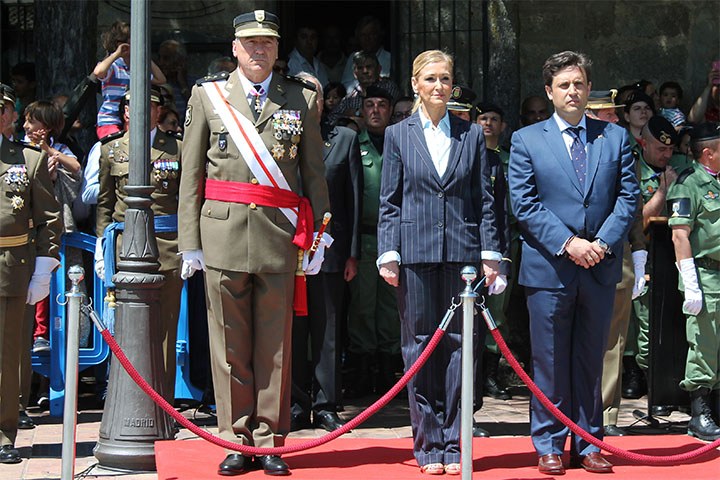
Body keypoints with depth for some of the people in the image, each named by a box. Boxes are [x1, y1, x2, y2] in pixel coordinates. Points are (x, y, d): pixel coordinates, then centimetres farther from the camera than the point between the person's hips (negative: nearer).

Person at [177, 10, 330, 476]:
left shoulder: (303, 98, 9)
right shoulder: (207, 95, 9)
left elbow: (314, 172, 11)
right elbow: (191, 175, 8)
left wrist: (320, 233, 3)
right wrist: (190, 242, 3)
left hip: (280, 236, 0)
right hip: (223, 232, 0)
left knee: (275, 346, 3)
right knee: (229, 346, 4)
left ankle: (269, 442, 11)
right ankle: (236, 441, 12)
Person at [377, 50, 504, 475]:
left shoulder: (472, 135, 10)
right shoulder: (398, 135, 8)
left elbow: (485, 201, 9)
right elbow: (390, 203, 6)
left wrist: (490, 255, 2)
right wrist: (388, 255, -3)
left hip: (462, 253, 1)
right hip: (415, 253, 0)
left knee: (459, 345, 0)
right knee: (420, 347, 2)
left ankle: (453, 445, 8)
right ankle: (428, 445, 10)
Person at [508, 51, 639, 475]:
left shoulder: (615, 137, 10)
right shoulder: (526, 141, 3)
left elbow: (629, 197, 4)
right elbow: (525, 205, -4)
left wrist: (603, 242, -11)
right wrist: (568, 243, -13)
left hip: (601, 267, 2)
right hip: (549, 267, -2)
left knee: (592, 360, 9)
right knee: (549, 361, 2)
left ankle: (589, 445, 17)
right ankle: (549, 447, 11)